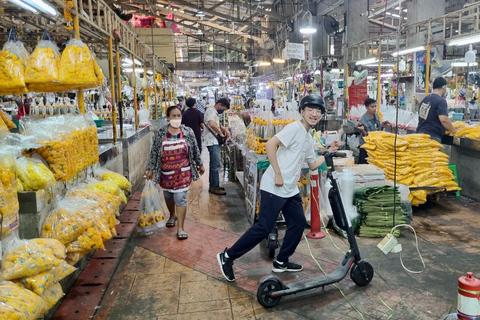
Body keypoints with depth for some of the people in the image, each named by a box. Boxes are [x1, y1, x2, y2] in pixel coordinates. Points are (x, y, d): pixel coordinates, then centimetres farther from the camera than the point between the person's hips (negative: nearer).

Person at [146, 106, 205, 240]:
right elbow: (154, 152, 0)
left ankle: (180, 228, 1)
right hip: (166, 172, 2)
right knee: (168, 196, 18)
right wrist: (151, 168, 0)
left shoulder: (188, 132, -4)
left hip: (183, 172, -2)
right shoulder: (160, 133, -4)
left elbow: (195, 150, 5)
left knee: (180, 197, -5)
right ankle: (172, 215, 45)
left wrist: (200, 164, 12)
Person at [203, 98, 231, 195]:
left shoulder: (214, 112, 19)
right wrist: (220, 133, -20)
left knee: (214, 165, 15)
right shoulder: (211, 111, -14)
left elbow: (217, 124, 28)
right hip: (212, 142, -11)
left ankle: (212, 185, 23)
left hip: (214, 142, 11)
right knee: (216, 165, -7)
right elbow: (212, 124, -33)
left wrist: (224, 129, 8)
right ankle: (214, 187, -2)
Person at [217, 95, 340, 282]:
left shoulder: (309, 139, 17)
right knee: (264, 228, -8)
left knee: (299, 223, 12)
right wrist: (278, 173, -23)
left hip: (290, 190, 10)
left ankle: (281, 262, 26)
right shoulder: (294, 128, -12)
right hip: (274, 187, -10)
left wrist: (330, 151, 18)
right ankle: (227, 256, 4)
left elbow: (313, 165, 26)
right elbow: (270, 145, -24)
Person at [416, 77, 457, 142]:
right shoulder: (441, 101, -12)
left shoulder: (424, 99, 12)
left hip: (420, 132, 8)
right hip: (432, 136, -8)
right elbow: (444, 119, -21)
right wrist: (454, 130, -8)